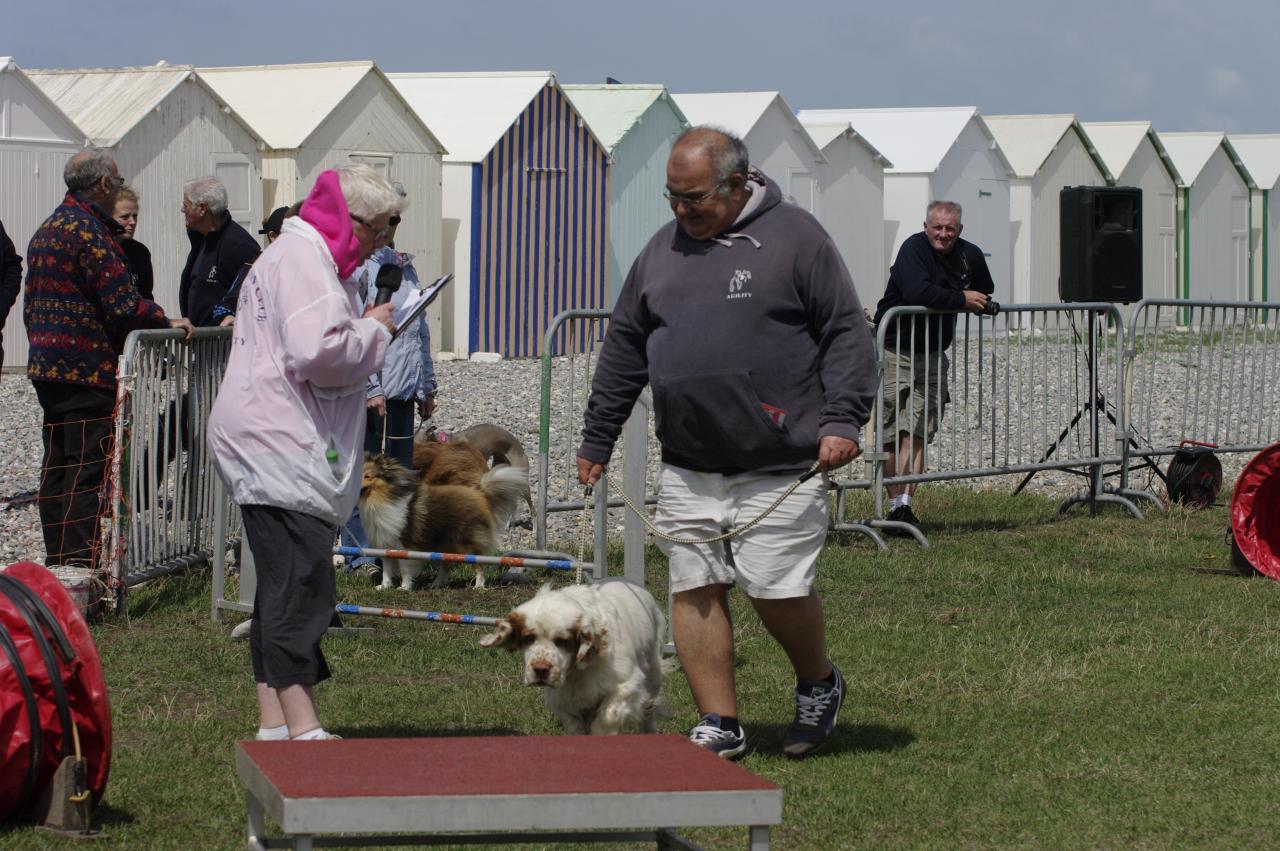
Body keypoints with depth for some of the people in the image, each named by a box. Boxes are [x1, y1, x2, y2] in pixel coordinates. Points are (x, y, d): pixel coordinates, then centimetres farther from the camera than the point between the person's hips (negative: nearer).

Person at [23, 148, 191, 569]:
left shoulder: (47, 230, 16)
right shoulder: (90, 230, -15)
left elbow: (31, 305, 22)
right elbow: (124, 305, -19)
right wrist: (168, 323, -5)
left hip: (46, 366, 10)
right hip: (88, 370, -10)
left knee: (57, 467, 13)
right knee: (88, 471, -7)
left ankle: (56, 560, 17)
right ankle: (81, 566, -9)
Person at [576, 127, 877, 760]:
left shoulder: (794, 237, -1)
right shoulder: (661, 250, 14)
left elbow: (847, 334, -1)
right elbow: (623, 351, 21)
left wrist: (841, 420, -12)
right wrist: (596, 440, 22)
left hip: (778, 465, -5)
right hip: (687, 468, 5)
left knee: (777, 589, -6)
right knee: (694, 590, 1)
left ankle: (819, 686, 22)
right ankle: (719, 725, 10)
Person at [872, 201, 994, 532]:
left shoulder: (970, 256, 7)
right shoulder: (913, 249, -13)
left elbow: (985, 292, 29)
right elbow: (918, 292, -29)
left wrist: (981, 303, 10)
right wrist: (961, 300, -19)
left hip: (932, 355, 5)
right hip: (895, 350, -5)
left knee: (920, 431, -4)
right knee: (895, 432, -7)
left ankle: (905, 504, -6)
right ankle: (896, 505, -1)